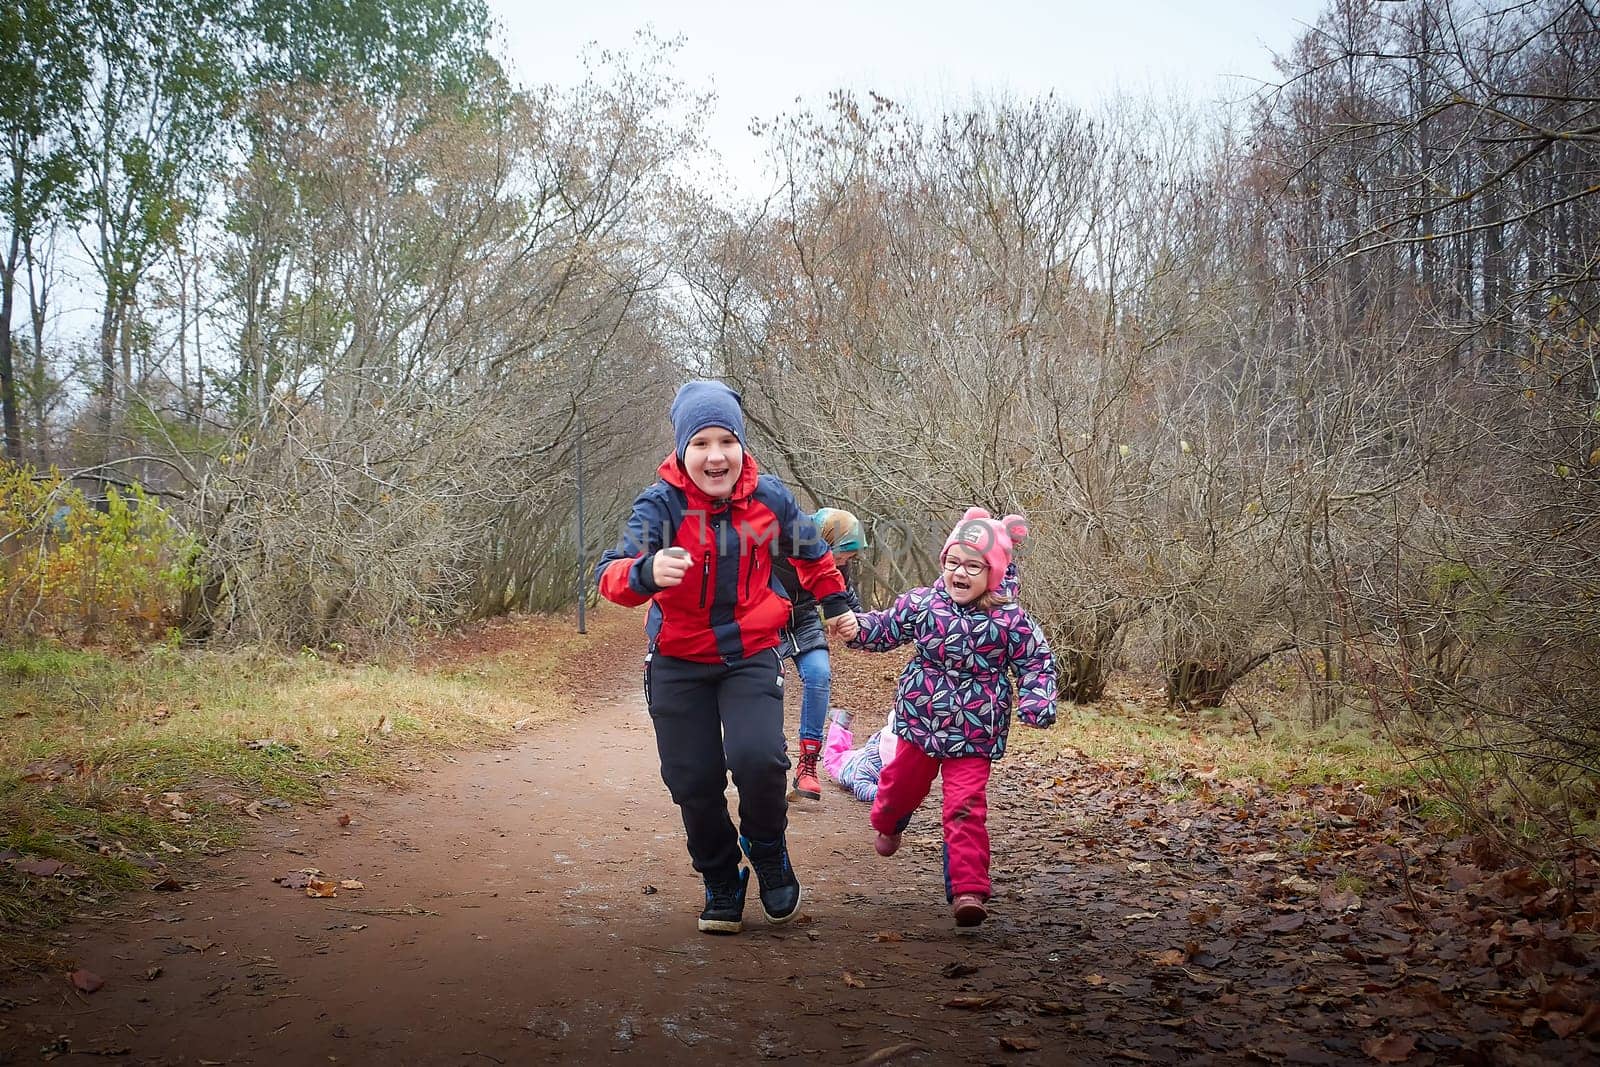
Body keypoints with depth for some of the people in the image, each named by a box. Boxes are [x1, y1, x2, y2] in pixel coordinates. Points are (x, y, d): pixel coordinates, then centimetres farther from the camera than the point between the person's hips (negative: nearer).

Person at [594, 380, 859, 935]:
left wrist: (836, 605, 23)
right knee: (694, 782, 2)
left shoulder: (769, 498, -9)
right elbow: (611, 576, -33)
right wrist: (647, 571, -54)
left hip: (751, 655, 0)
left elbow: (812, 554, 13)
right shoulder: (661, 503, -18)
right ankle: (721, 884, 29)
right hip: (679, 663, 0)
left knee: (758, 758, -21)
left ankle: (768, 851, 11)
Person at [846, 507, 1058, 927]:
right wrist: (855, 625, -17)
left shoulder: (1010, 620, -12)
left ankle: (969, 889, -6)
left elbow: (1037, 661, -3)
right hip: (920, 720, 3)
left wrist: (1037, 701, -19)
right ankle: (887, 823, 59)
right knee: (903, 782, 25)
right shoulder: (921, 603, -7)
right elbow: (884, 628, 3)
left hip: (973, 733, -3)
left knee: (966, 810, -10)